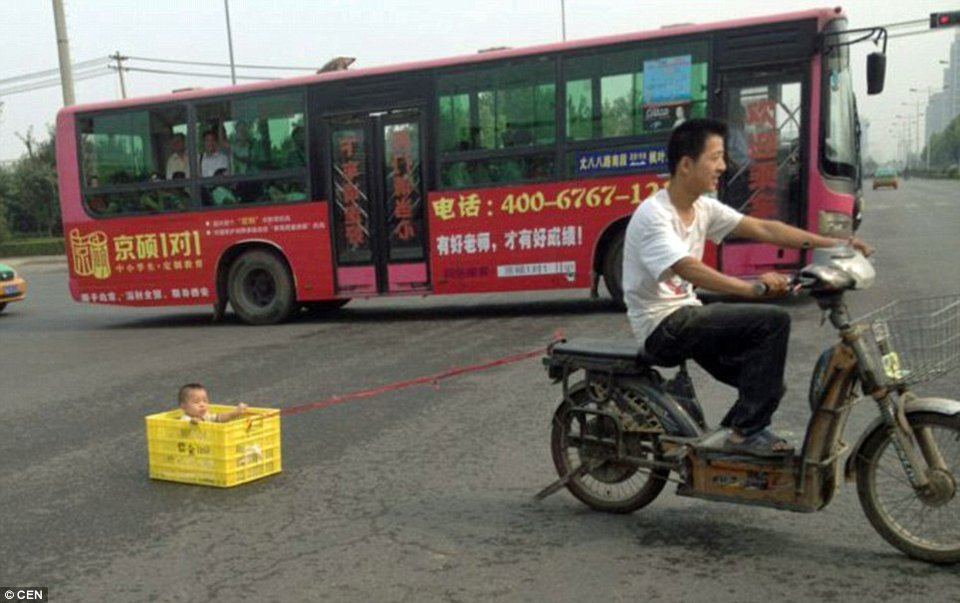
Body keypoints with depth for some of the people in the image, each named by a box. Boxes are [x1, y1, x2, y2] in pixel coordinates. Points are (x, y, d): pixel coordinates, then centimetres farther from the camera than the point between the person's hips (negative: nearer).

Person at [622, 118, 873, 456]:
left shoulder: (703, 208, 6)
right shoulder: (653, 215, -20)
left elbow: (764, 229, 5)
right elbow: (690, 270, -33)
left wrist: (833, 244, -1)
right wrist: (754, 287, -45)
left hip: (687, 315, 9)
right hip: (662, 326, -9)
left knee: (768, 384, 5)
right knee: (773, 321, -19)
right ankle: (747, 431, -11)